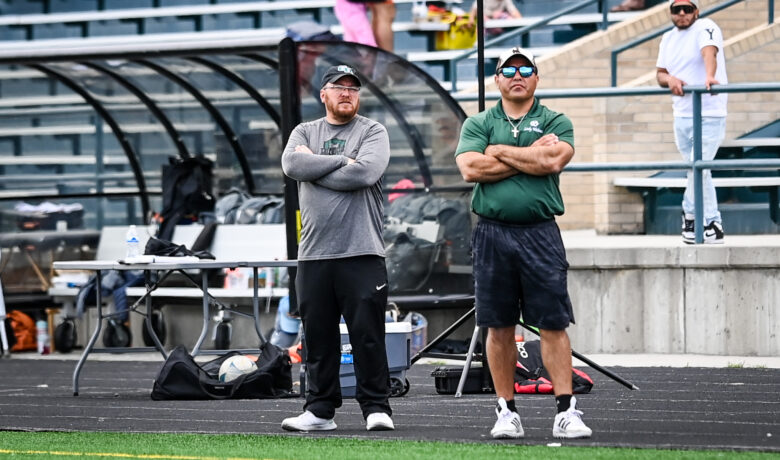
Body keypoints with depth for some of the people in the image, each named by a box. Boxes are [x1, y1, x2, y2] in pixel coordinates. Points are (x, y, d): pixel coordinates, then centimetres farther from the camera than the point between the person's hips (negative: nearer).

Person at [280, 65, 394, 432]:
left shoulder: (372, 132, 6)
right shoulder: (304, 133, 16)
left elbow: (365, 172, -13)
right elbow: (292, 164, -6)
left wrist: (315, 168, -6)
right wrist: (342, 161, -9)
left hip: (362, 253, -3)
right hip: (313, 253, 3)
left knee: (368, 335, -4)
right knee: (318, 338, 5)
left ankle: (376, 408, 2)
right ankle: (320, 411, 11)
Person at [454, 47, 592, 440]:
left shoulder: (555, 122, 8)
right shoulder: (477, 124, 11)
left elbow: (552, 161, -12)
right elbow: (470, 169, -6)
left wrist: (500, 151, -3)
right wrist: (530, 155, -5)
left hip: (540, 232, -1)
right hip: (492, 233, 1)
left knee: (553, 323, -5)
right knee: (499, 327, 5)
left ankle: (566, 411, -5)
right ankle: (506, 411, 12)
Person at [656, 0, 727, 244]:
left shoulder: (705, 27, -9)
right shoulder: (668, 39, 13)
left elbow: (709, 52, -29)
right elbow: (659, 73, 12)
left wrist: (709, 77, -50)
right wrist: (669, 79, -13)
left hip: (709, 116, -7)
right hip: (682, 115, 7)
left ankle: (690, 213, 5)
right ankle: (711, 222, 20)